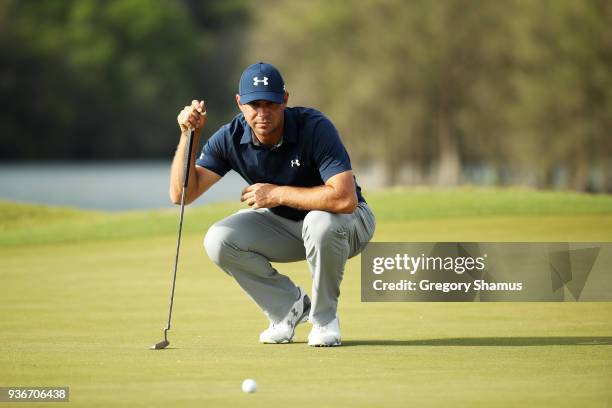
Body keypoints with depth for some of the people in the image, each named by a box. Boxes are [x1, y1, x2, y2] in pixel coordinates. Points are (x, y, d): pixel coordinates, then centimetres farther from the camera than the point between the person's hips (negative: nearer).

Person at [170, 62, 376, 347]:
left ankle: (324, 316, -12)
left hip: (347, 222, -5)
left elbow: (345, 198, -40)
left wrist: (277, 194, -32)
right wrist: (189, 135, -28)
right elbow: (182, 194, -16)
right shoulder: (230, 138, -14)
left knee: (320, 222, -39)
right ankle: (291, 307, 3)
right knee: (219, 241, -19)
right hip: (283, 224, 5)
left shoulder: (314, 127, -29)